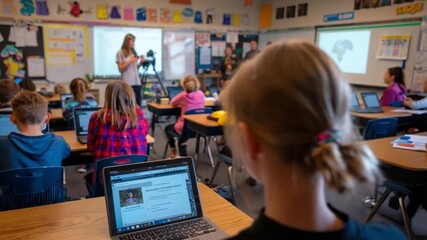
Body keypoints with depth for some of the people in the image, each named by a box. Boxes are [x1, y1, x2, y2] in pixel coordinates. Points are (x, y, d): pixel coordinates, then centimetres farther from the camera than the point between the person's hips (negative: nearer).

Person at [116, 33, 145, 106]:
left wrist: (141, 62, 1)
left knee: (138, 103, 2)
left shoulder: (134, 52, 15)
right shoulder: (120, 53, 0)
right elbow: (120, 69, -4)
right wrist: (129, 62, -13)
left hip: (137, 82, 5)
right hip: (127, 83, -5)